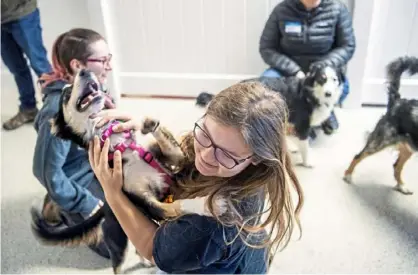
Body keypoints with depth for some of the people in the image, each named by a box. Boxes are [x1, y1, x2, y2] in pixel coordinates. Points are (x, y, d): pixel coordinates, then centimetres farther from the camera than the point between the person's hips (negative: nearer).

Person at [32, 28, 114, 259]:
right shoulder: (59, 111, -32)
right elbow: (47, 170, -27)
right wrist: (86, 205, -20)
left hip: (100, 167, 8)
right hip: (79, 180, -7)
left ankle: (72, 206, 23)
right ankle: (63, 210, 16)